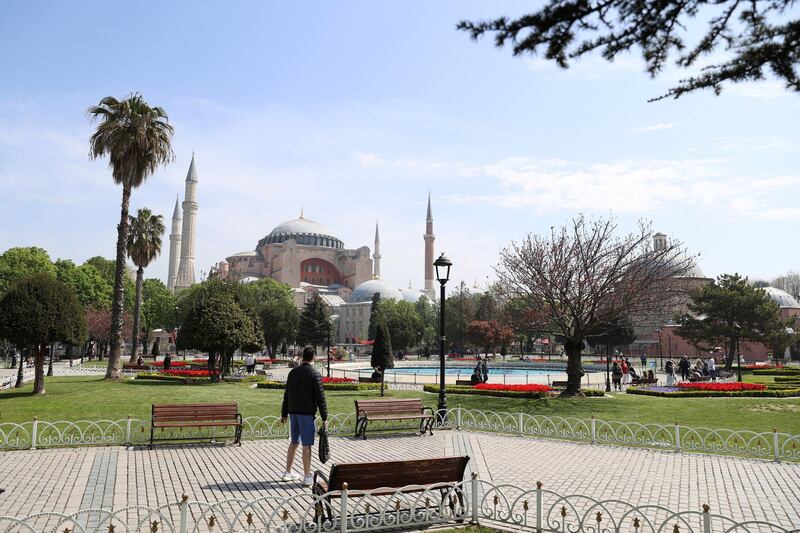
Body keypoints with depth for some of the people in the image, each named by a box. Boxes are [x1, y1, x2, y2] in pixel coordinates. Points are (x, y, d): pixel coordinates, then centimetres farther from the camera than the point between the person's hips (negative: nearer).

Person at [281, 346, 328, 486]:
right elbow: (320, 397, -12)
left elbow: (286, 394, 12)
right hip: (307, 413, -6)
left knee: (294, 442, 18)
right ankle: (307, 477, 3)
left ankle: (288, 472, 26)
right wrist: (324, 418, -7)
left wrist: (284, 414, 20)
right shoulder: (314, 375, -11)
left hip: (293, 412, 6)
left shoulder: (293, 372, 8)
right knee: (306, 445, -2)